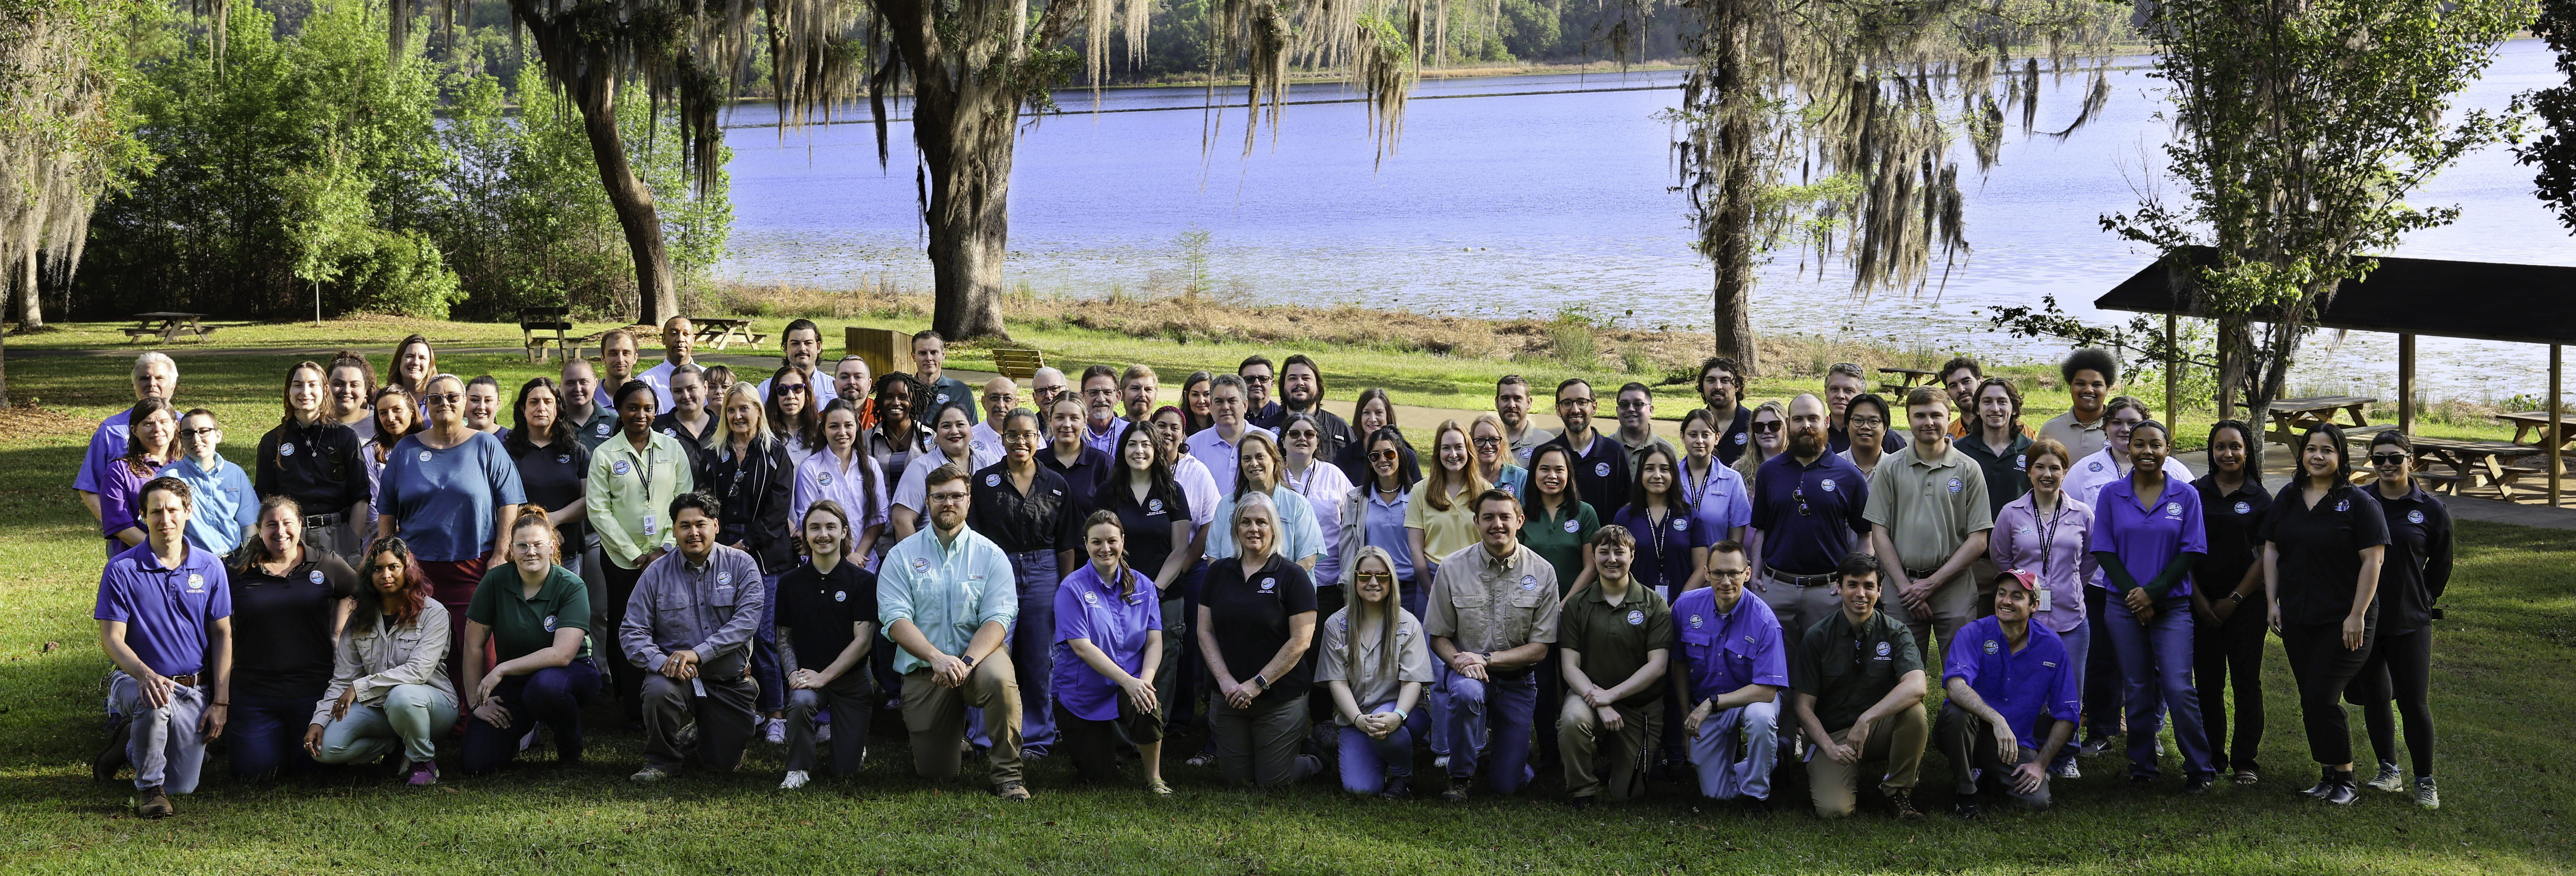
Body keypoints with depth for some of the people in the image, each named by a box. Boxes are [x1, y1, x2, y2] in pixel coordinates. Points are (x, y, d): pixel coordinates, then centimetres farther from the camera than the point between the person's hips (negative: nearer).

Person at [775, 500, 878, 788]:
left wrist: (823, 677, -17)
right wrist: (793, 674, -13)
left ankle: (839, 734, 33)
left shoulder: (863, 581, -5)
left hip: (851, 679, -1)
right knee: (801, 700, -36)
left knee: (846, 767, -5)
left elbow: (863, 640, -9)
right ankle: (798, 768, -10)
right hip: (807, 674, 1)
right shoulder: (791, 582, 3)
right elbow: (784, 638, 7)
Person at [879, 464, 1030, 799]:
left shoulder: (991, 555, 1)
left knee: (999, 679, -37)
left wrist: (967, 662, -27)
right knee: (935, 772, 2)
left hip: (977, 655, -1)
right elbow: (896, 620, -10)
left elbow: (997, 620, -9)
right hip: (923, 667, 1)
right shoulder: (902, 556, 1)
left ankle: (1008, 774, -19)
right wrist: (937, 658, -26)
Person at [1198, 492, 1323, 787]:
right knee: (1236, 777, 7)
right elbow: (1205, 631, 4)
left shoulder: (1292, 576, -7)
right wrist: (1226, 681, -9)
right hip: (1227, 697, 4)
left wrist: (1258, 684, -14)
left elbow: (1301, 641, -11)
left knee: (1272, 780, 0)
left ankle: (1316, 760, 30)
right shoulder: (1218, 572, 6)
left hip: (1281, 697, -4)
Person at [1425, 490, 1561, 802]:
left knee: (1507, 785, -2)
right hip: (1468, 670, -1)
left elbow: (1540, 648, -6)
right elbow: (1439, 637, 1)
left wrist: (1486, 659, -18)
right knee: (1467, 692, -39)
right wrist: (1458, 660, -22)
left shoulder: (1542, 573, -5)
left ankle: (1514, 749, 37)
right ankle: (1460, 777, -16)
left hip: (1517, 679, 1)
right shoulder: (1453, 568, -5)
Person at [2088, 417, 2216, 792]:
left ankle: (2200, 769, 3)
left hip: (2172, 606, -1)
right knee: (2139, 690, 6)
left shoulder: (2185, 495, 1)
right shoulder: (2112, 494, 4)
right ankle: (2142, 767, 18)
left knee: (2179, 688, -9)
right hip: (2124, 606, 2)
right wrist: (2134, 593, -10)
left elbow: (2192, 552, -2)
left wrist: (2153, 591, -12)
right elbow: (2105, 552, 2)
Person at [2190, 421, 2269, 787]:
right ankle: (2211, 756, 15)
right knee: (2208, 682, 4)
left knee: (2246, 681, -1)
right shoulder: (2195, 493, 5)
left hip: (2246, 603, -1)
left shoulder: (2260, 499, 2)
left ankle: (2245, 760, 6)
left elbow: (2266, 556, 0)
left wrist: (2234, 599, -5)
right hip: (2202, 602, 1)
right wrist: (2198, 599, -3)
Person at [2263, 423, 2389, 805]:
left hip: (2343, 620, -5)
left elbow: (2373, 559, -11)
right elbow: (2271, 550, 13)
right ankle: (2330, 774, 19)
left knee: (2322, 697, -11)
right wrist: (2272, 601, 5)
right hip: (2296, 619, 6)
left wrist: (2357, 615, -15)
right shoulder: (2287, 498, 10)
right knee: (2310, 699, 7)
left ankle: (2345, 778, 4)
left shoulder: (2359, 502, -7)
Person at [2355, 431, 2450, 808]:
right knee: (2374, 698, 9)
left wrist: (2420, 601, 10)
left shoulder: (2431, 510, -1)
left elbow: (2440, 568, 9)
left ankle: (2425, 781, 6)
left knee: (2414, 702, -6)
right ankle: (2389, 771, 24)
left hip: (2409, 622, -2)